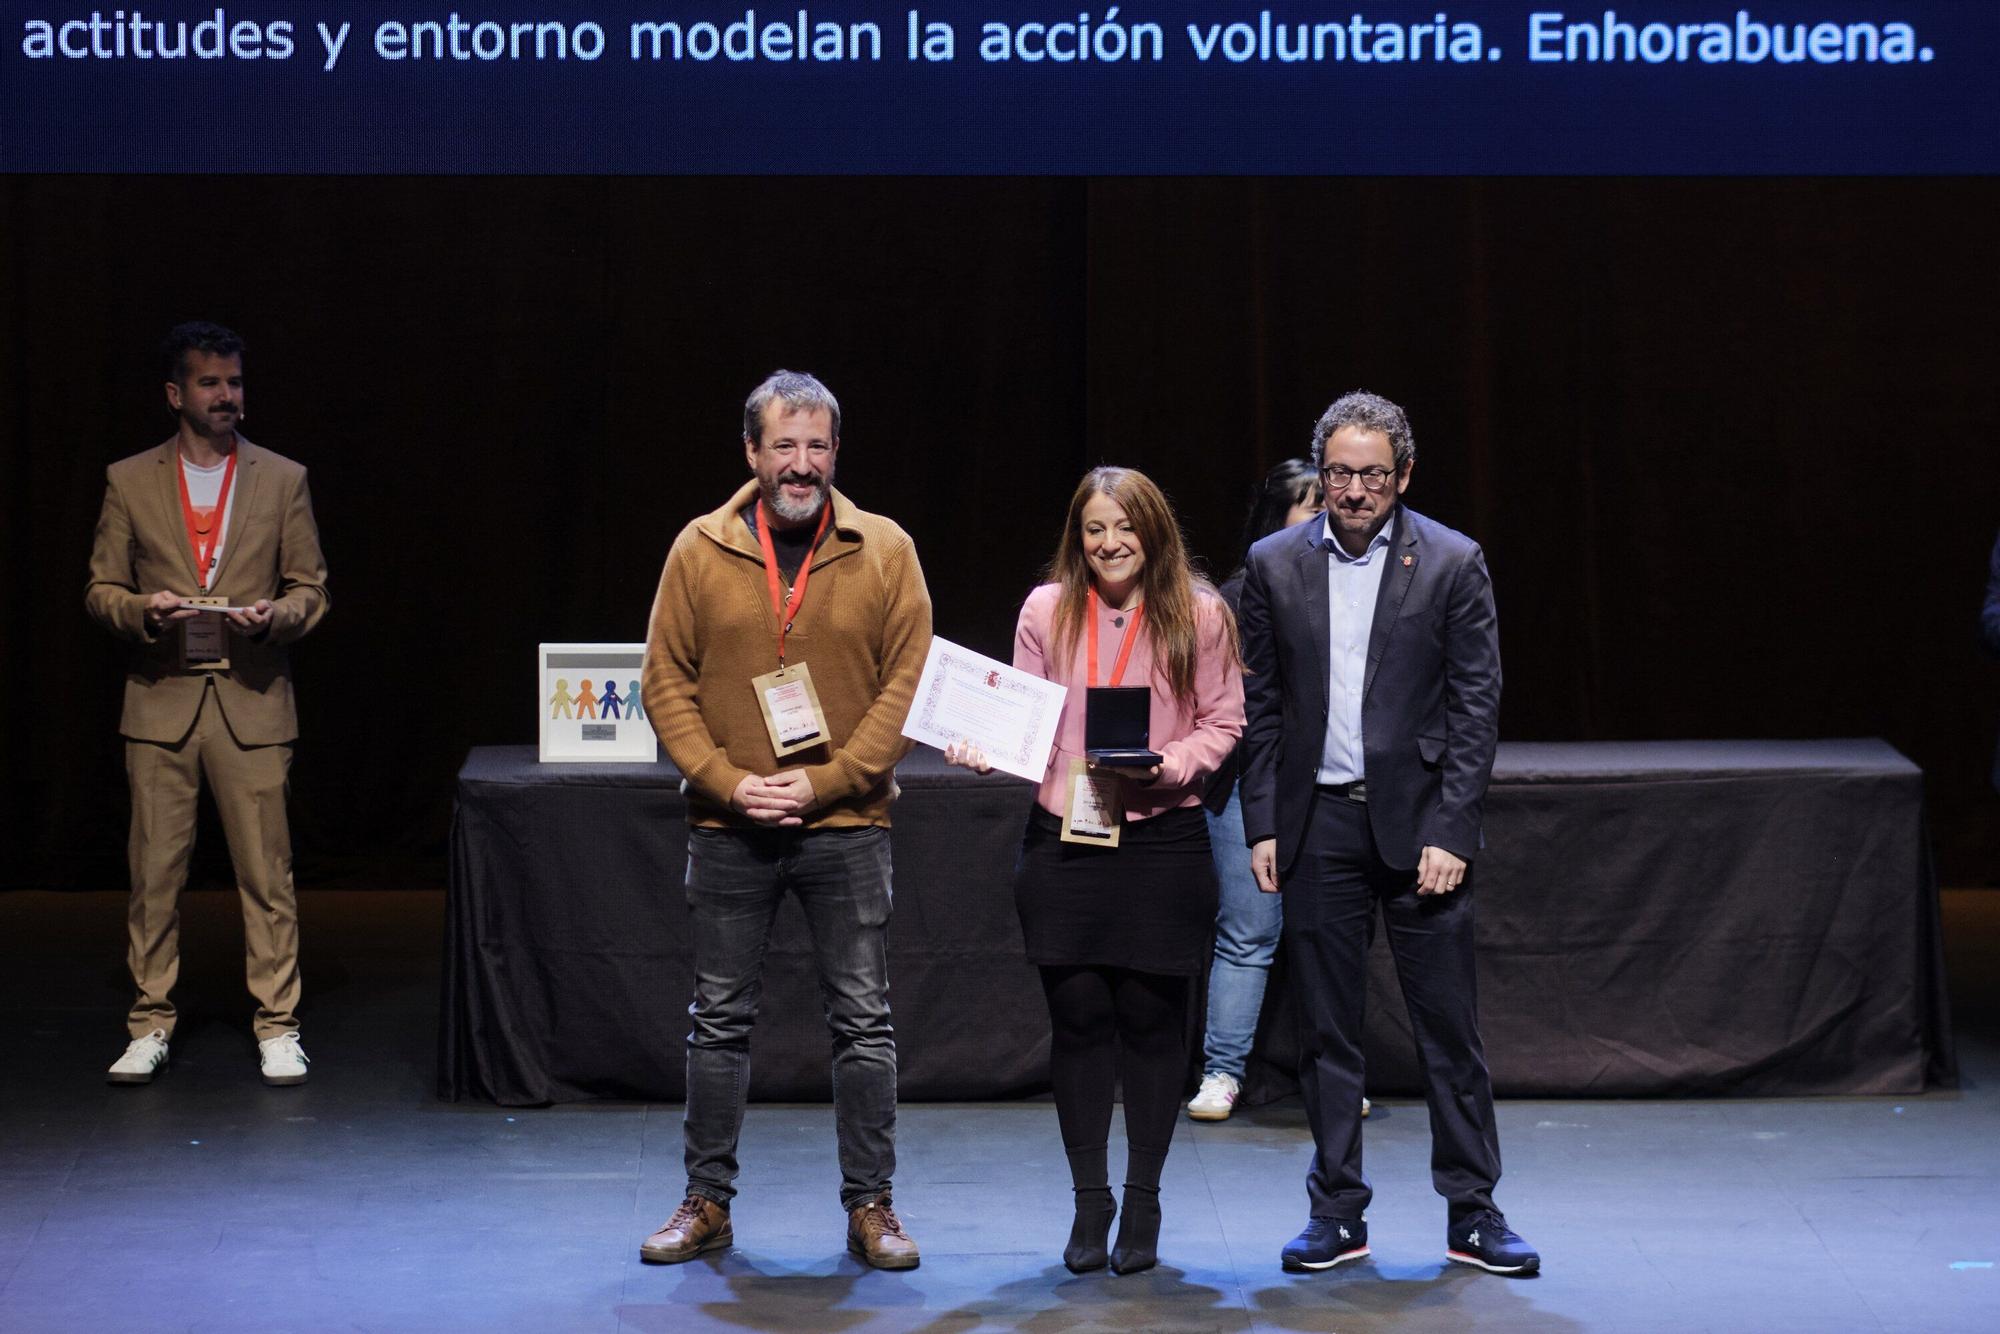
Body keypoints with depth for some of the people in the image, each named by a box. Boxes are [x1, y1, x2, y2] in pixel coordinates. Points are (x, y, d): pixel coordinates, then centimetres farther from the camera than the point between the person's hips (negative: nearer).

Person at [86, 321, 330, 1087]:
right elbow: (100, 590, 8)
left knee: (266, 873, -1)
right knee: (154, 871, 1)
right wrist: (143, 611, -13)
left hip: (252, 700, 0)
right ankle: (150, 1026, 11)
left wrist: (274, 614, -13)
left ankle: (276, 1027, 6)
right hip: (160, 701, 0)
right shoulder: (129, 482, 7)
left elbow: (311, 590, 9)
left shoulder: (282, 479, 8)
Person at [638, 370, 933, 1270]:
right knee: (719, 1019, 8)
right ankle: (707, 1203, 18)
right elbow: (666, 682, 2)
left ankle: (869, 1204, 13)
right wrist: (728, 782, -10)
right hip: (727, 828, 1)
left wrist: (824, 782, -11)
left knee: (863, 1020, 3)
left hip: (846, 827, -1)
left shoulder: (884, 552, 0)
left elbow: (908, 683, -3)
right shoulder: (700, 549, 1)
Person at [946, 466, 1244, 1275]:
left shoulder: (1198, 615, 1)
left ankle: (1143, 1206, 15)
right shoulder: (1046, 610, 5)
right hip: (1063, 839, 1)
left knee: (1151, 1019, 3)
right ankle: (1089, 1201, 15)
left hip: (1162, 838, -1)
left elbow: (1223, 721, 3)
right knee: (1077, 1018, 3)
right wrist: (983, 751, -12)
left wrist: (1174, 763, -15)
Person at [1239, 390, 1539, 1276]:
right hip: (1318, 825, 2)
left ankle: (1472, 1214, 9)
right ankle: (1338, 1214, 14)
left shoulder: (1452, 563, -2)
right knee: (1326, 1029, 6)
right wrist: (1263, 826, 0)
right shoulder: (1276, 565, 5)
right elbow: (1261, 706, 8)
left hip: (1418, 823, -2)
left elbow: (1475, 705, -4)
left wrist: (1450, 834, -10)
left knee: (1449, 1027, 0)